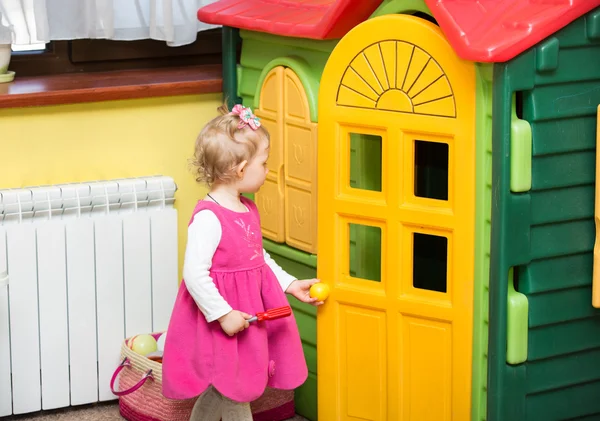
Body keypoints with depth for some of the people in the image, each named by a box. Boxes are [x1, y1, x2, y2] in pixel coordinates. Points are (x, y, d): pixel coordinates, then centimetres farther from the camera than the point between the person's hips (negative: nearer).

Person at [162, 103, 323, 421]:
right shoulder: (208, 217, -24)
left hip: (250, 307, 9)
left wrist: (290, 284, 17)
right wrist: (222, 314, -26)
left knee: (219, 391, 20)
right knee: (235, 394, 3)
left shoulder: (248, 210, 7)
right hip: (221, 322, -9)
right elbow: (195, 273, -27)